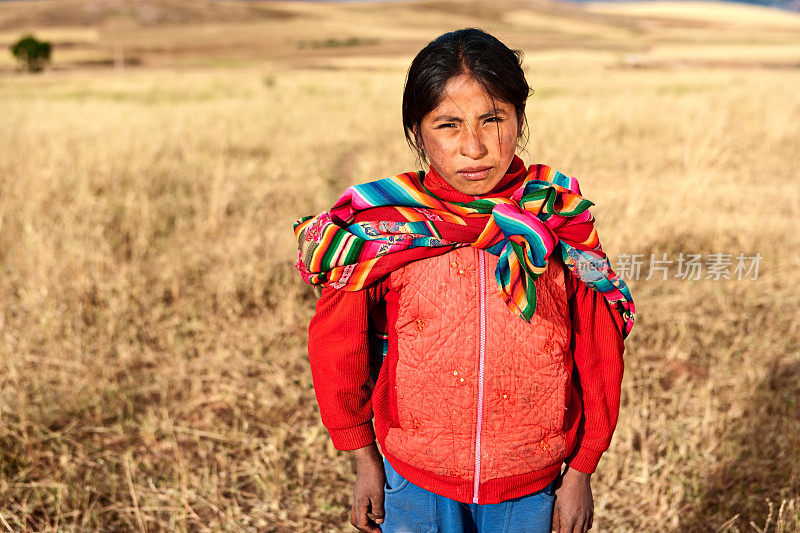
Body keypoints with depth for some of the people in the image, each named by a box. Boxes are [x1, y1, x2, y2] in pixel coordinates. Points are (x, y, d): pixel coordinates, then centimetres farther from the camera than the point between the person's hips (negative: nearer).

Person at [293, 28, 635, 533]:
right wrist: (365, 461, 3)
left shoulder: (560, 223, -10)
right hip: (414, 481, 0)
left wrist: (580, 472, 2)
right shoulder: (381, 227, -13)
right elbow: (335, 344, -2)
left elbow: (599, 357, -2)